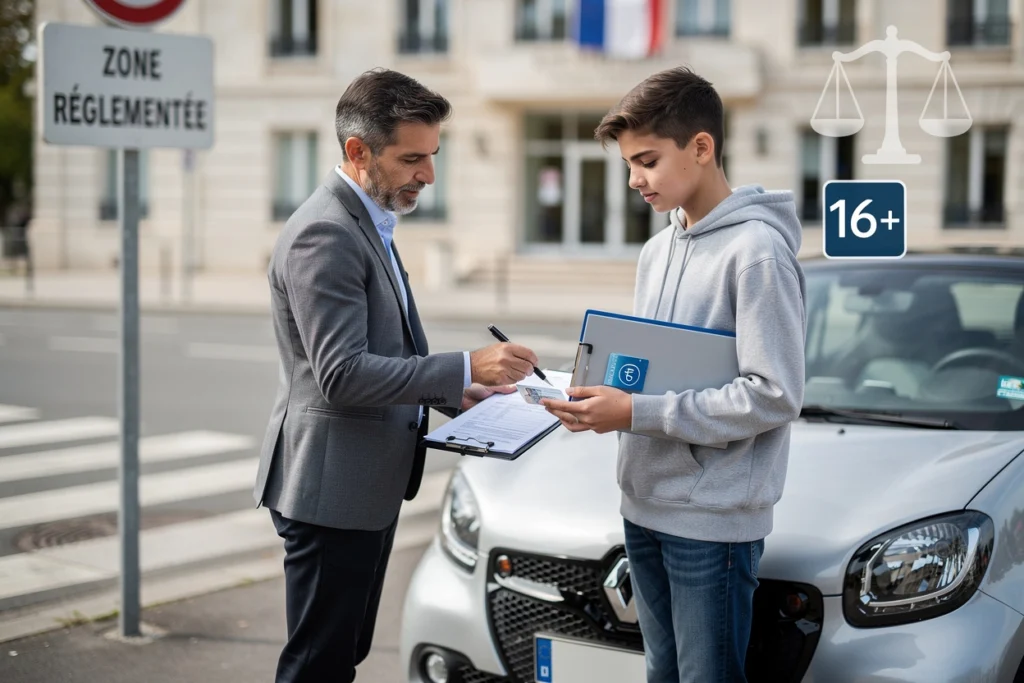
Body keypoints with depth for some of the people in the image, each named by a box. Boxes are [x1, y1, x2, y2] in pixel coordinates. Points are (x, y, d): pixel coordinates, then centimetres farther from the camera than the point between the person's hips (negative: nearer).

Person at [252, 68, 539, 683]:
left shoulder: (370, 225, 14)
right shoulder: (324, 235, -18)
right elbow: (342, 374, -25)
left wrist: (453, 392, 9)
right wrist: (466, 367, -27)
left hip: (369, 485, 10)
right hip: (331, 489, -10)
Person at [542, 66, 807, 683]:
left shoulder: (757, 251, -15)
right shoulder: (658, 251, 13)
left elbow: (775, 396, -20)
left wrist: (636, 414, -21)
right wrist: (601, 399, -3)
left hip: (713, 521, -8)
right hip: (647, 507, 8)